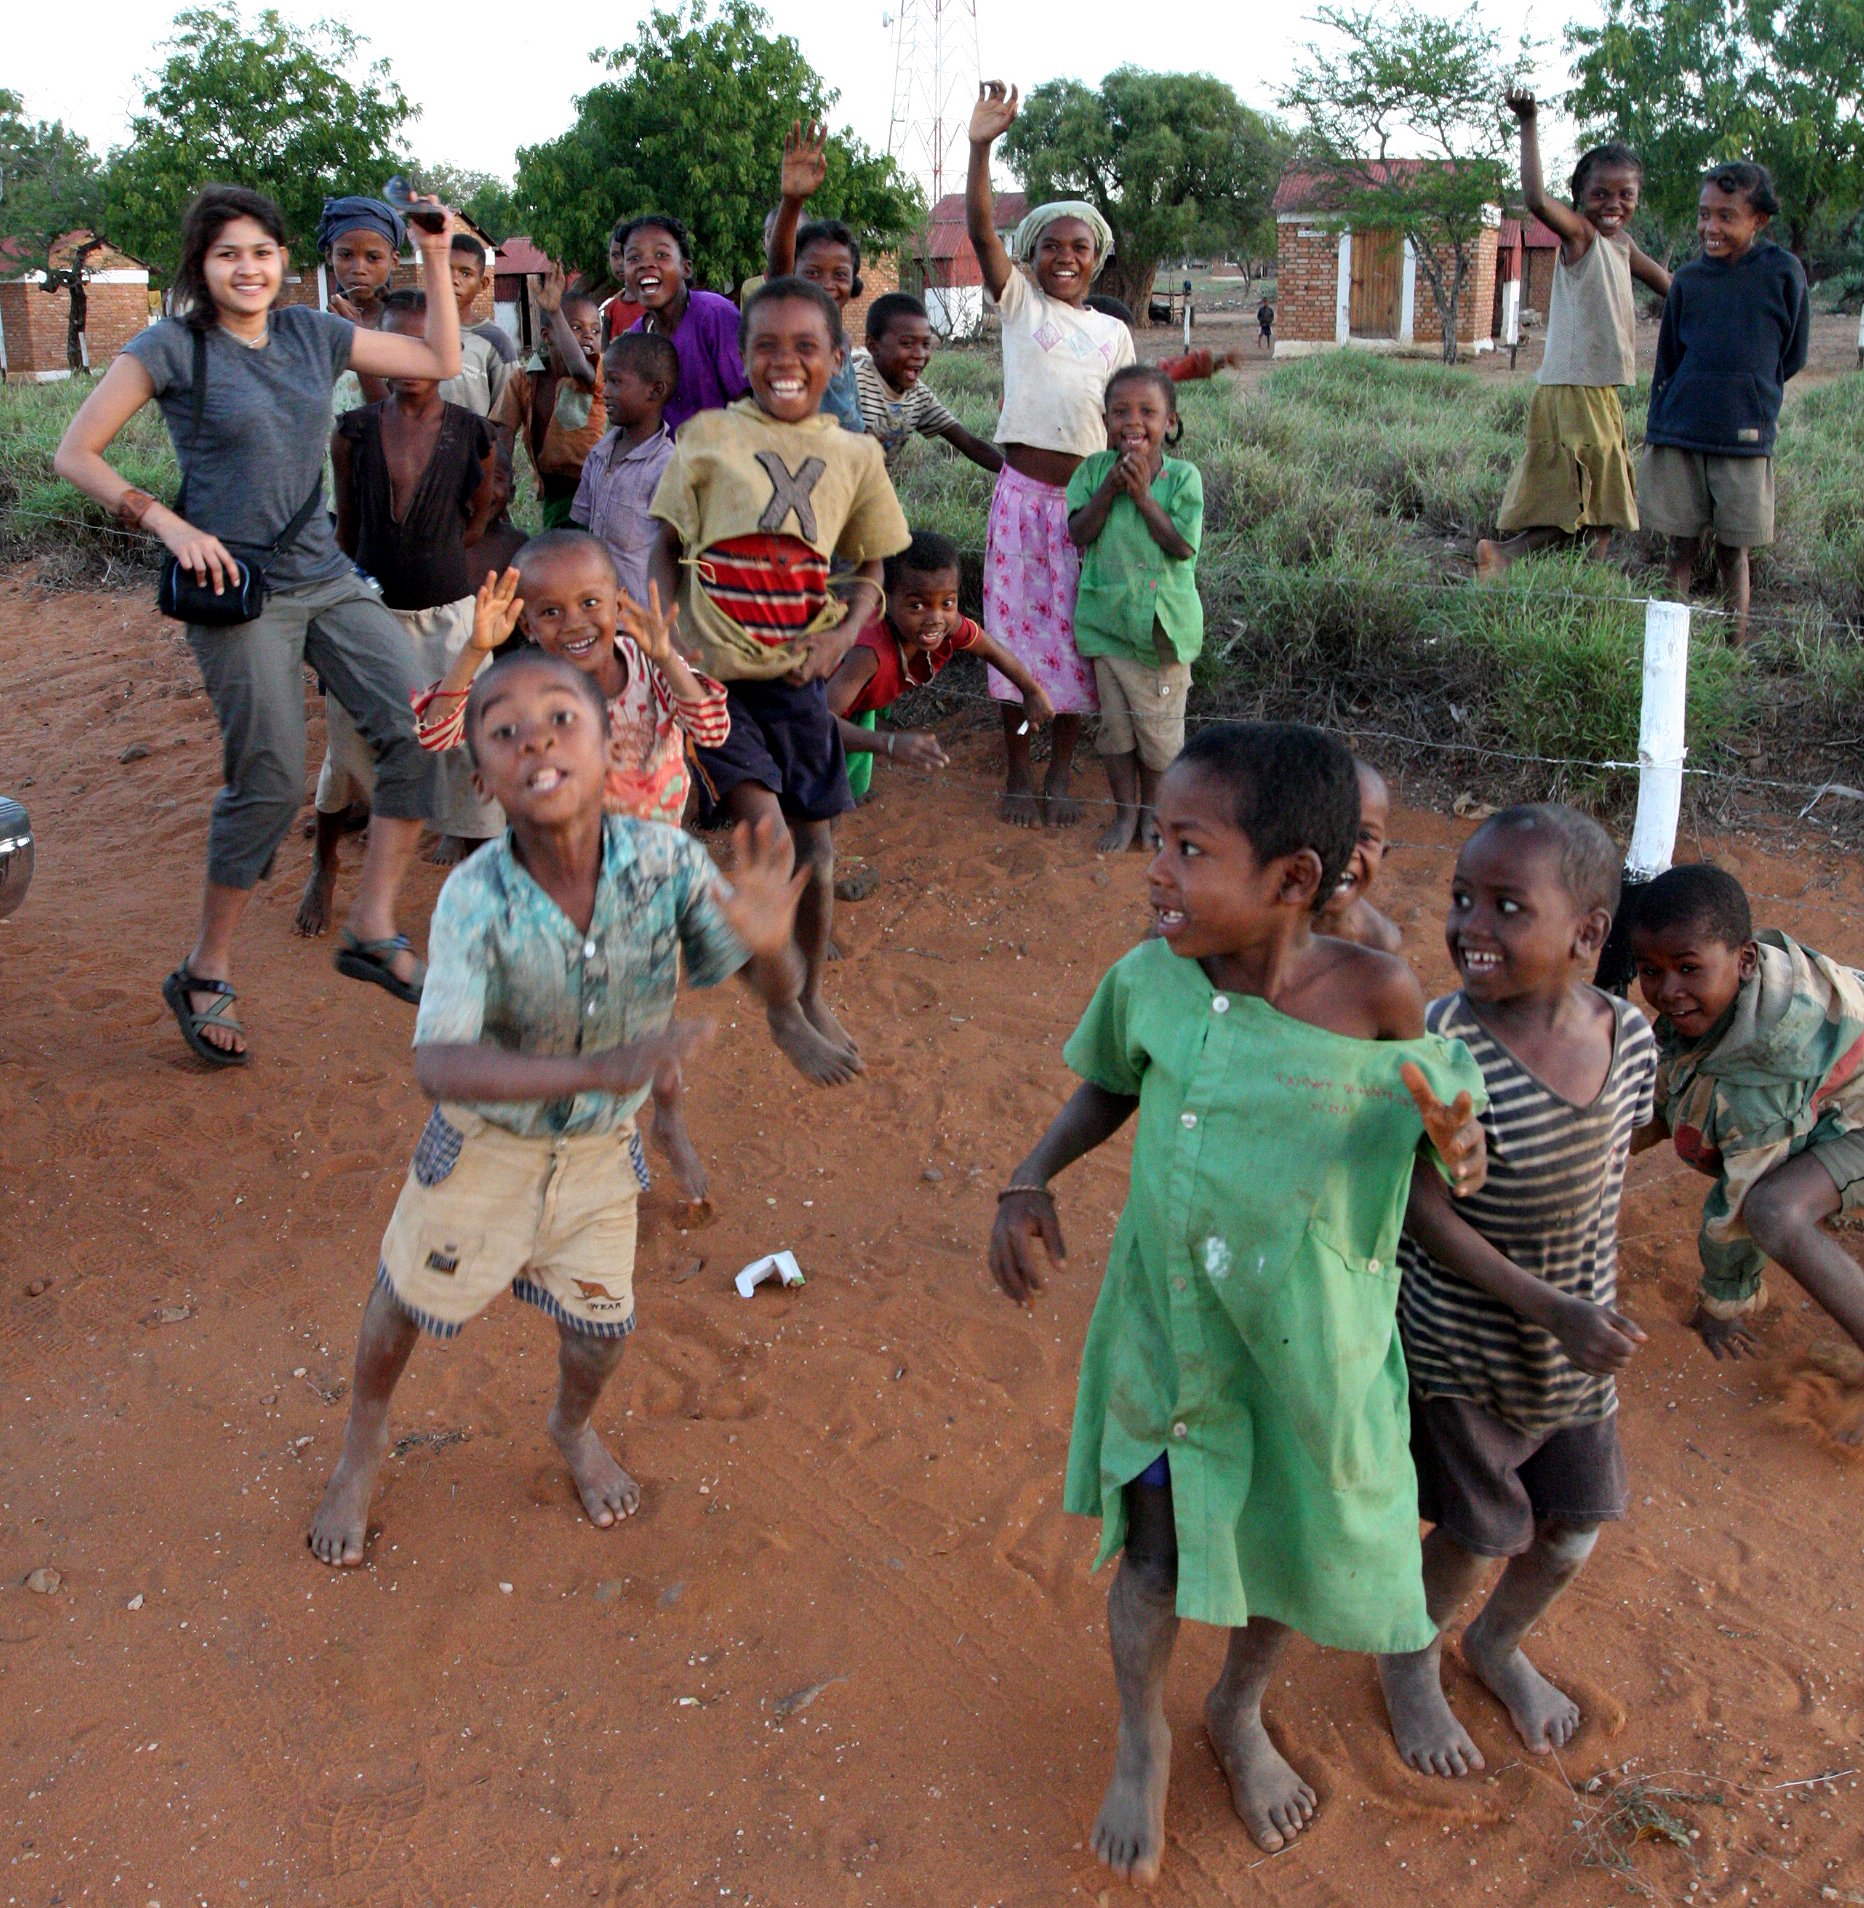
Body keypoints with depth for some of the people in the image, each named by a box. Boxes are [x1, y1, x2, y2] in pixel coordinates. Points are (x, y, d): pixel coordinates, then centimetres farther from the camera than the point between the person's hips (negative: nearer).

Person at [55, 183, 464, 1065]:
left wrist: (436, 258, 5)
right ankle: (205, 975, 12)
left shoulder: (310, 332, 10)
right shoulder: (172, 348, -5)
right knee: (270, 785, -6)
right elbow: (75, 454, -5)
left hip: (327, 578, 6)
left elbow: (439, 359, 13)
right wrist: (167, 522, -16)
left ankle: (372, 928, 5)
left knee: (418, 730, -8)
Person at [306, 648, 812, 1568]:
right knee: (405, 1303, 17)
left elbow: (777, 988, -19)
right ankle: (363, 1444, 51)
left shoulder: (667, 861, -26)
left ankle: (574, 1426, 54)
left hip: (600, 1148, 2)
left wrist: (770, 945, -44)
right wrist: (595, 1068, -55)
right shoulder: (475, 897, -32)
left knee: (598, 1326, 17)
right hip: (484, 1142, -2)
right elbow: (438, 1064, -41)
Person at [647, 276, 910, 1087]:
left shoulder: (855, 456, 4)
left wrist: (845, 632, -7)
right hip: (715, 676, -3)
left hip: (799, 677, 3)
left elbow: (868, 569, 12)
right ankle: (782, 1010, 6)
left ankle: (813, 995, 33)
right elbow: (667, 548, 3)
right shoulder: (707, 435, -3)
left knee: (816, 843, 10)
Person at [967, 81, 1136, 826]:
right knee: (1016, 625, 2)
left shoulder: (1114, 332, 12)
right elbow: (981, 232, -11)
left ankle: (1060, 771, 18)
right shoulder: (1020, 304, 4)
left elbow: (1122, 421, 18)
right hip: (1023, 487, -2)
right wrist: (981, 146, -22)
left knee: (1077, 634, 4)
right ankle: (1017, 771, 15)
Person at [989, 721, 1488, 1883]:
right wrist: (1031, 1180, -10)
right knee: (1156, 1558, 10)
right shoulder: (1150, 981, -15)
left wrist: (1457, 1134, -27)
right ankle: (1143, 1742, 43)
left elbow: (1437, 1090, -3)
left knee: (1294, 1557, 19)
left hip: (1313, 1341, 0)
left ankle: (1240, 1714, 53)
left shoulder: (1378, 996, -23)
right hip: (1169, 1329, 1)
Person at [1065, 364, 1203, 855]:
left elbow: (1183, 546, -14)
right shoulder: (1095, 469, 0)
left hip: (1163, 622, -1)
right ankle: (1125, 813, 25)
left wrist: (1144, 495, -19)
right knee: (1115, 723, 10)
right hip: (1107, 617, 2)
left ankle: (1151, 812, 28)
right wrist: (1110, 488, -19)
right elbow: (1078, 532, -8)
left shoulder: (1183, 477, -6)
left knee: (1159, 727, 8)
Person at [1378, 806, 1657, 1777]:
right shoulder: (1444, 1041, -26)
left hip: (1577, 1354, 5)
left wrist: (1596, 1310, 12)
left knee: (1575, 1531, 18)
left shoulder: (1629, 1034, -9)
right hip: (1461, 1355, -5)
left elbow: (1600, 1177, 6)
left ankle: (1496, 1644, 50)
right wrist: (1551, 1307, -27)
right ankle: (1411, 1661, 43)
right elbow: (1421, 1206, -22)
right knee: (1475, 1535, 11)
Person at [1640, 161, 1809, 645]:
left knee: (1732, 551, 3)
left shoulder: (1783, 273, -2)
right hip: (1678, 435, 2)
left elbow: (1793, 355, 8)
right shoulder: (1687, 279, 5)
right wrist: (1655, 433, 10)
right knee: (1681, 547, 5)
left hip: (1744, 437, -2)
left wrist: (1747, 395, 11)